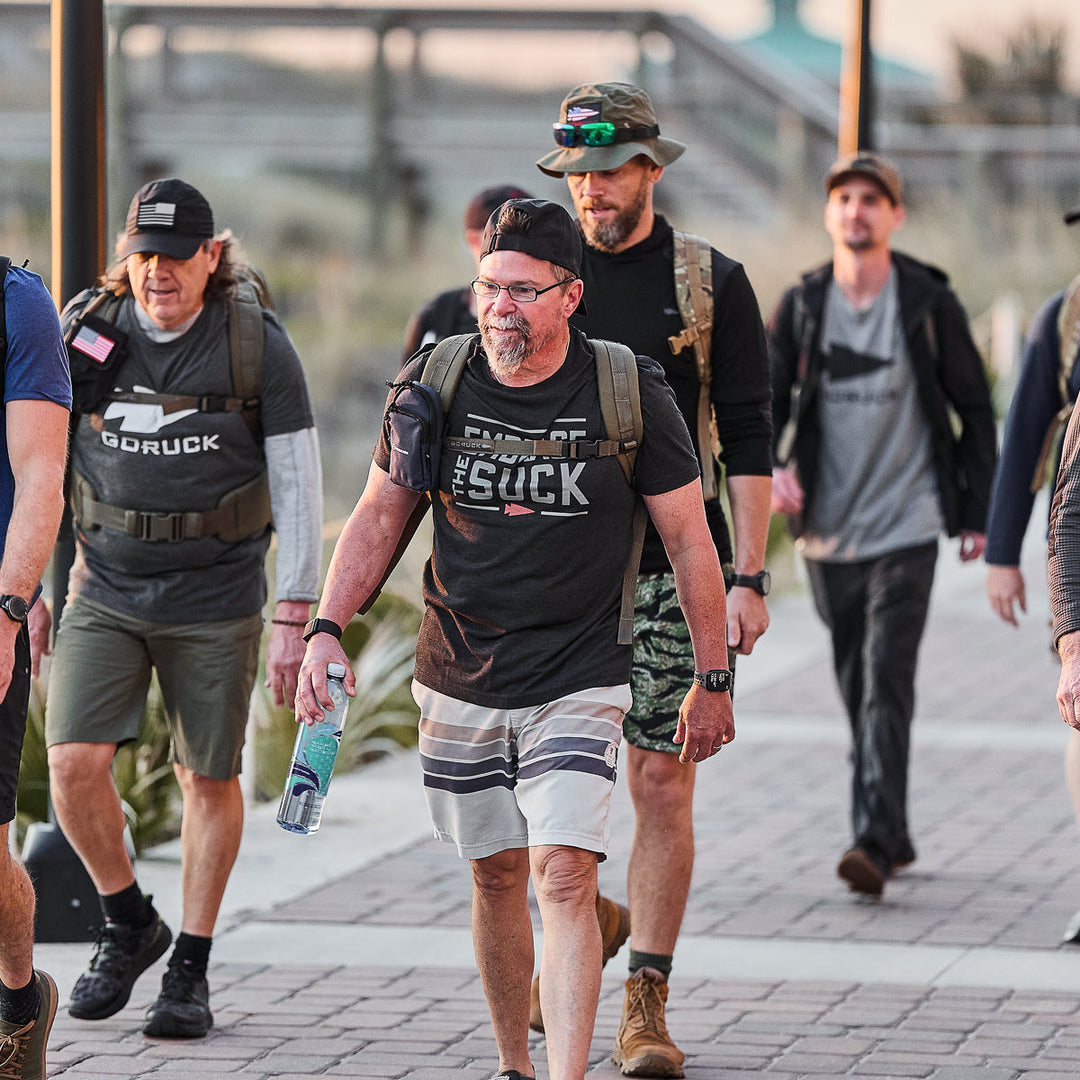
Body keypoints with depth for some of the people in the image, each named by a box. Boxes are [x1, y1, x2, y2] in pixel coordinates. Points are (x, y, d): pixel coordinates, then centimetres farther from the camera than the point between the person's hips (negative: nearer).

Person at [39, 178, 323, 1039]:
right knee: (74, 762, -11)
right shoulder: (83, 334, -2)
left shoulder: (257, 345, -7)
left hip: (216, 602, -1)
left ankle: (191, 970, 18)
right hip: (104, 594, 1)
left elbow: (298, 486, -4)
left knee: (209, 779, 5)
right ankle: (130, 926, 12)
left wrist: (296, 618, -8)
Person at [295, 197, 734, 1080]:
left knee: (565, 875, -16)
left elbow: (690, 540, -1)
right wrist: (326, 629, -5)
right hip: (460, 678, 3)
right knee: (497, 876, 13)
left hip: (579, 682, -3)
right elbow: (379, 516, 7)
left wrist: (713, 678, 2)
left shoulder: (628, 395, -10)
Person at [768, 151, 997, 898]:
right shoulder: (801, 306, 3)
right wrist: (768, 467, -20)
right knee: (858, 691, 12)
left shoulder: (930, 304, -3)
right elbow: (760, 401, 1)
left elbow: (975, 409, 5)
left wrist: (978, 514, 2)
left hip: (906, 529, -4)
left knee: (886, 686, -14)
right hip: (827, 532, 4)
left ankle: (875, 842, -22)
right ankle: (893, 836, 24)